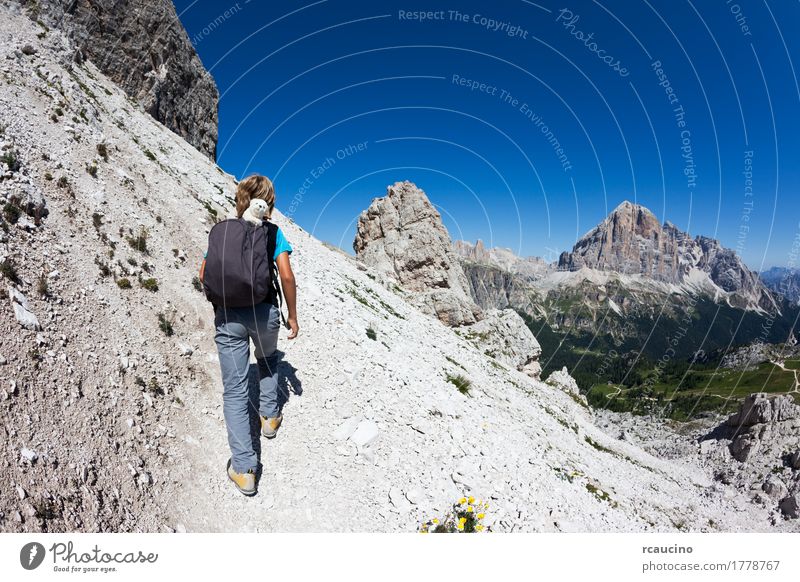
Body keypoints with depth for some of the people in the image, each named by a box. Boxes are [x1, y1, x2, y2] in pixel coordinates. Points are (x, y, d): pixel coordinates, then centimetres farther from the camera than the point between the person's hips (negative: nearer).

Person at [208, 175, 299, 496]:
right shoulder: (272, 232, -1)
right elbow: (286, 276, -8)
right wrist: (292, 315, 2)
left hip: (228, 316, 1)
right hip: (264, 311, 0)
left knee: (234, 389, 4)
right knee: (267, 360, 33)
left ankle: (244, 469, 6)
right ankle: (270, 416, 38)